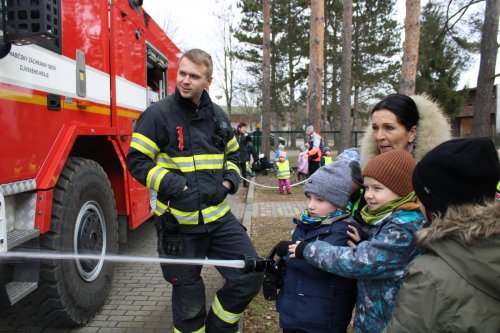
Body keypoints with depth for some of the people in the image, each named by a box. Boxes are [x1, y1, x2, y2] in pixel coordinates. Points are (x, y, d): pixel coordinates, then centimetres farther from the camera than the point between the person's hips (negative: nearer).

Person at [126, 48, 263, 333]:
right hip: (178, 221, -4)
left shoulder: (218, 115, 7)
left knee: (250, 276, 2)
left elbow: (232, 154, 20)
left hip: (219, 216, 4)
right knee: (189, 298, 9)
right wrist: (175, 186, -19)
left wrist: (229, 182, 1)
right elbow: (138, 161, -8)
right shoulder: (158, 114, -7)